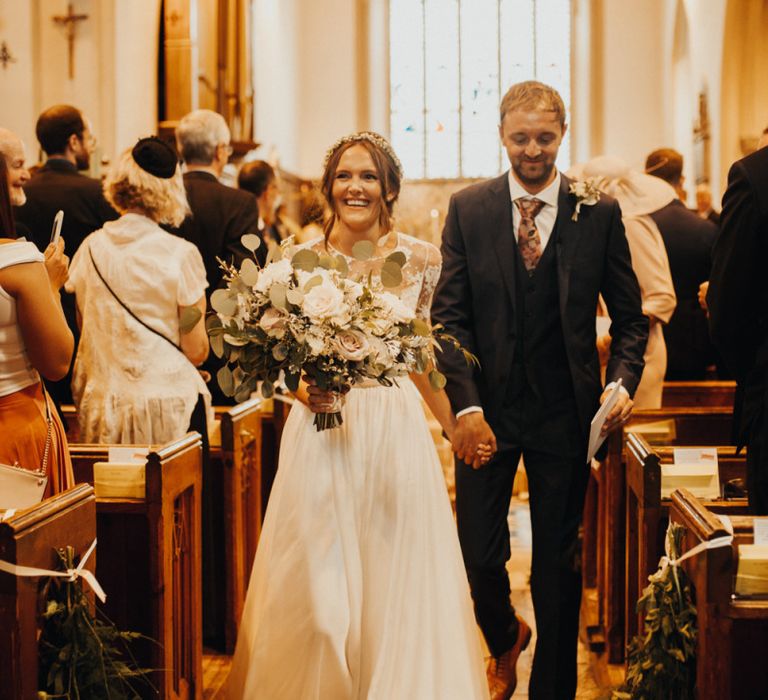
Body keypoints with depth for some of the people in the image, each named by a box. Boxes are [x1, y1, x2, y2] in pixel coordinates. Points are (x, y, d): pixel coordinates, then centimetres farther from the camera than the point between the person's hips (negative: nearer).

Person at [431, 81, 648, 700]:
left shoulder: (600, 212, -1)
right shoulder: (468, 209, 0)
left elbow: (629, 315, 4)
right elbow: (450, 314, -3)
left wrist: (623, 381, -13)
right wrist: (466, 405, -13)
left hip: (565, 413, 0)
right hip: (488, 409, 1)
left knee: (559, 561, 8)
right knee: (479, 554, 4)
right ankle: (505, 639, 36)